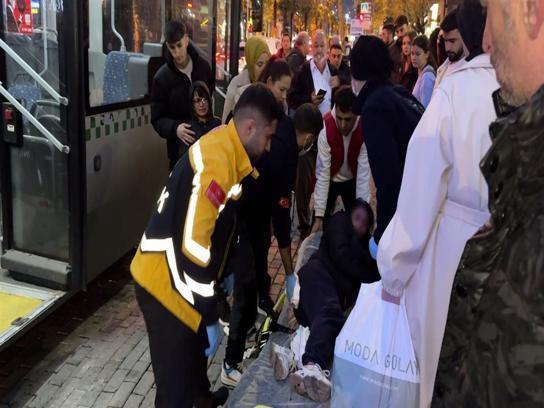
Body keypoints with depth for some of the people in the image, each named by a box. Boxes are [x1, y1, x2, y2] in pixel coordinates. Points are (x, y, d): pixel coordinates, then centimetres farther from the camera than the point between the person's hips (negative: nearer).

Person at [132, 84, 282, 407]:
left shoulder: (224, 148, 7)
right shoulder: (217, 161, -24)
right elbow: (193, 244, -28)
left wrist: (224, 274, 24)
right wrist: (211, 316, -20)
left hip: (180, 279, 10)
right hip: (166, 283, -10)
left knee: (194, 351, 29)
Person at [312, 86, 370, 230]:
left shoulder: (364, 129, -29)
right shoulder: (325, 128, -31)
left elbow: (364, 171, -27)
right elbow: (322, 172, -30)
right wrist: (319, 215, -30)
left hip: (352, 180, 1)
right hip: (330, 180, -1)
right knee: (321, 225, -2)